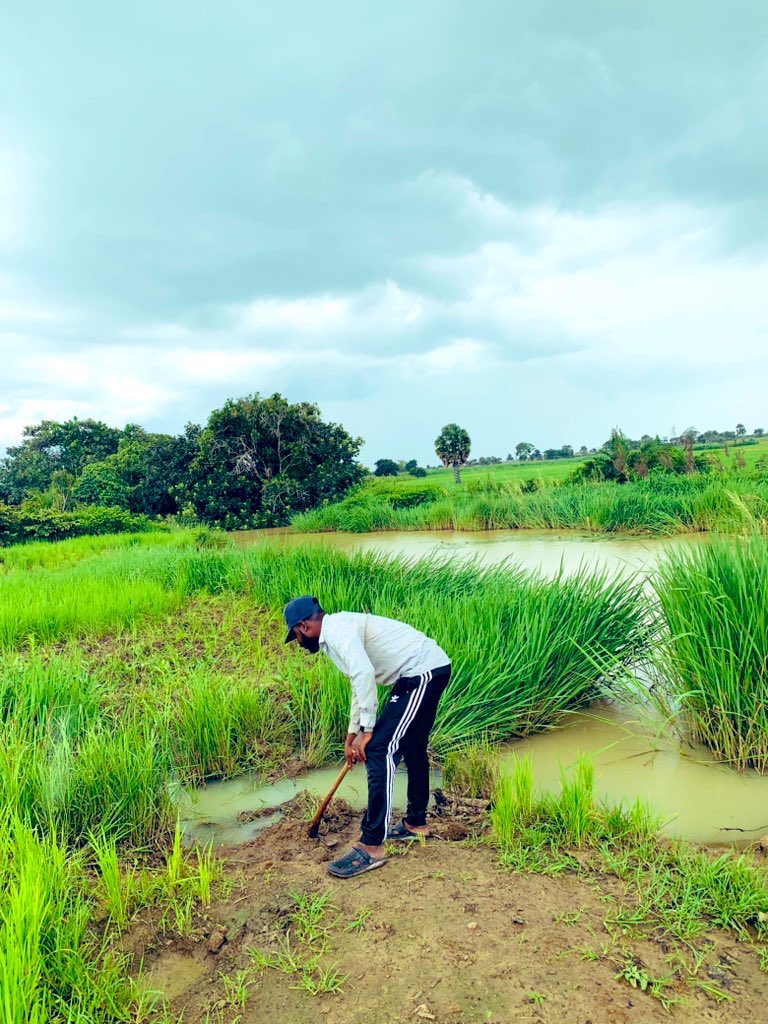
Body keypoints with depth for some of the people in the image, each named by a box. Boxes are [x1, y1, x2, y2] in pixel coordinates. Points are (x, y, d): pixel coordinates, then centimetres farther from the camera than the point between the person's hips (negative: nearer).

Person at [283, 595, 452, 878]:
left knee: (380, 750, -12)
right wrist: (352, 734, 33)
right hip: (429, 670, 11)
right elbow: (361, 684, 29)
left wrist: (366, 730, -20)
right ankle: (416, 823, 39)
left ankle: (372, 847, -7)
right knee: (412, 747, 23)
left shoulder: (337, 630, -14)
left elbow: (364, 674, -28)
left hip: (423, 672, -11)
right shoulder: (342, 631, 18)